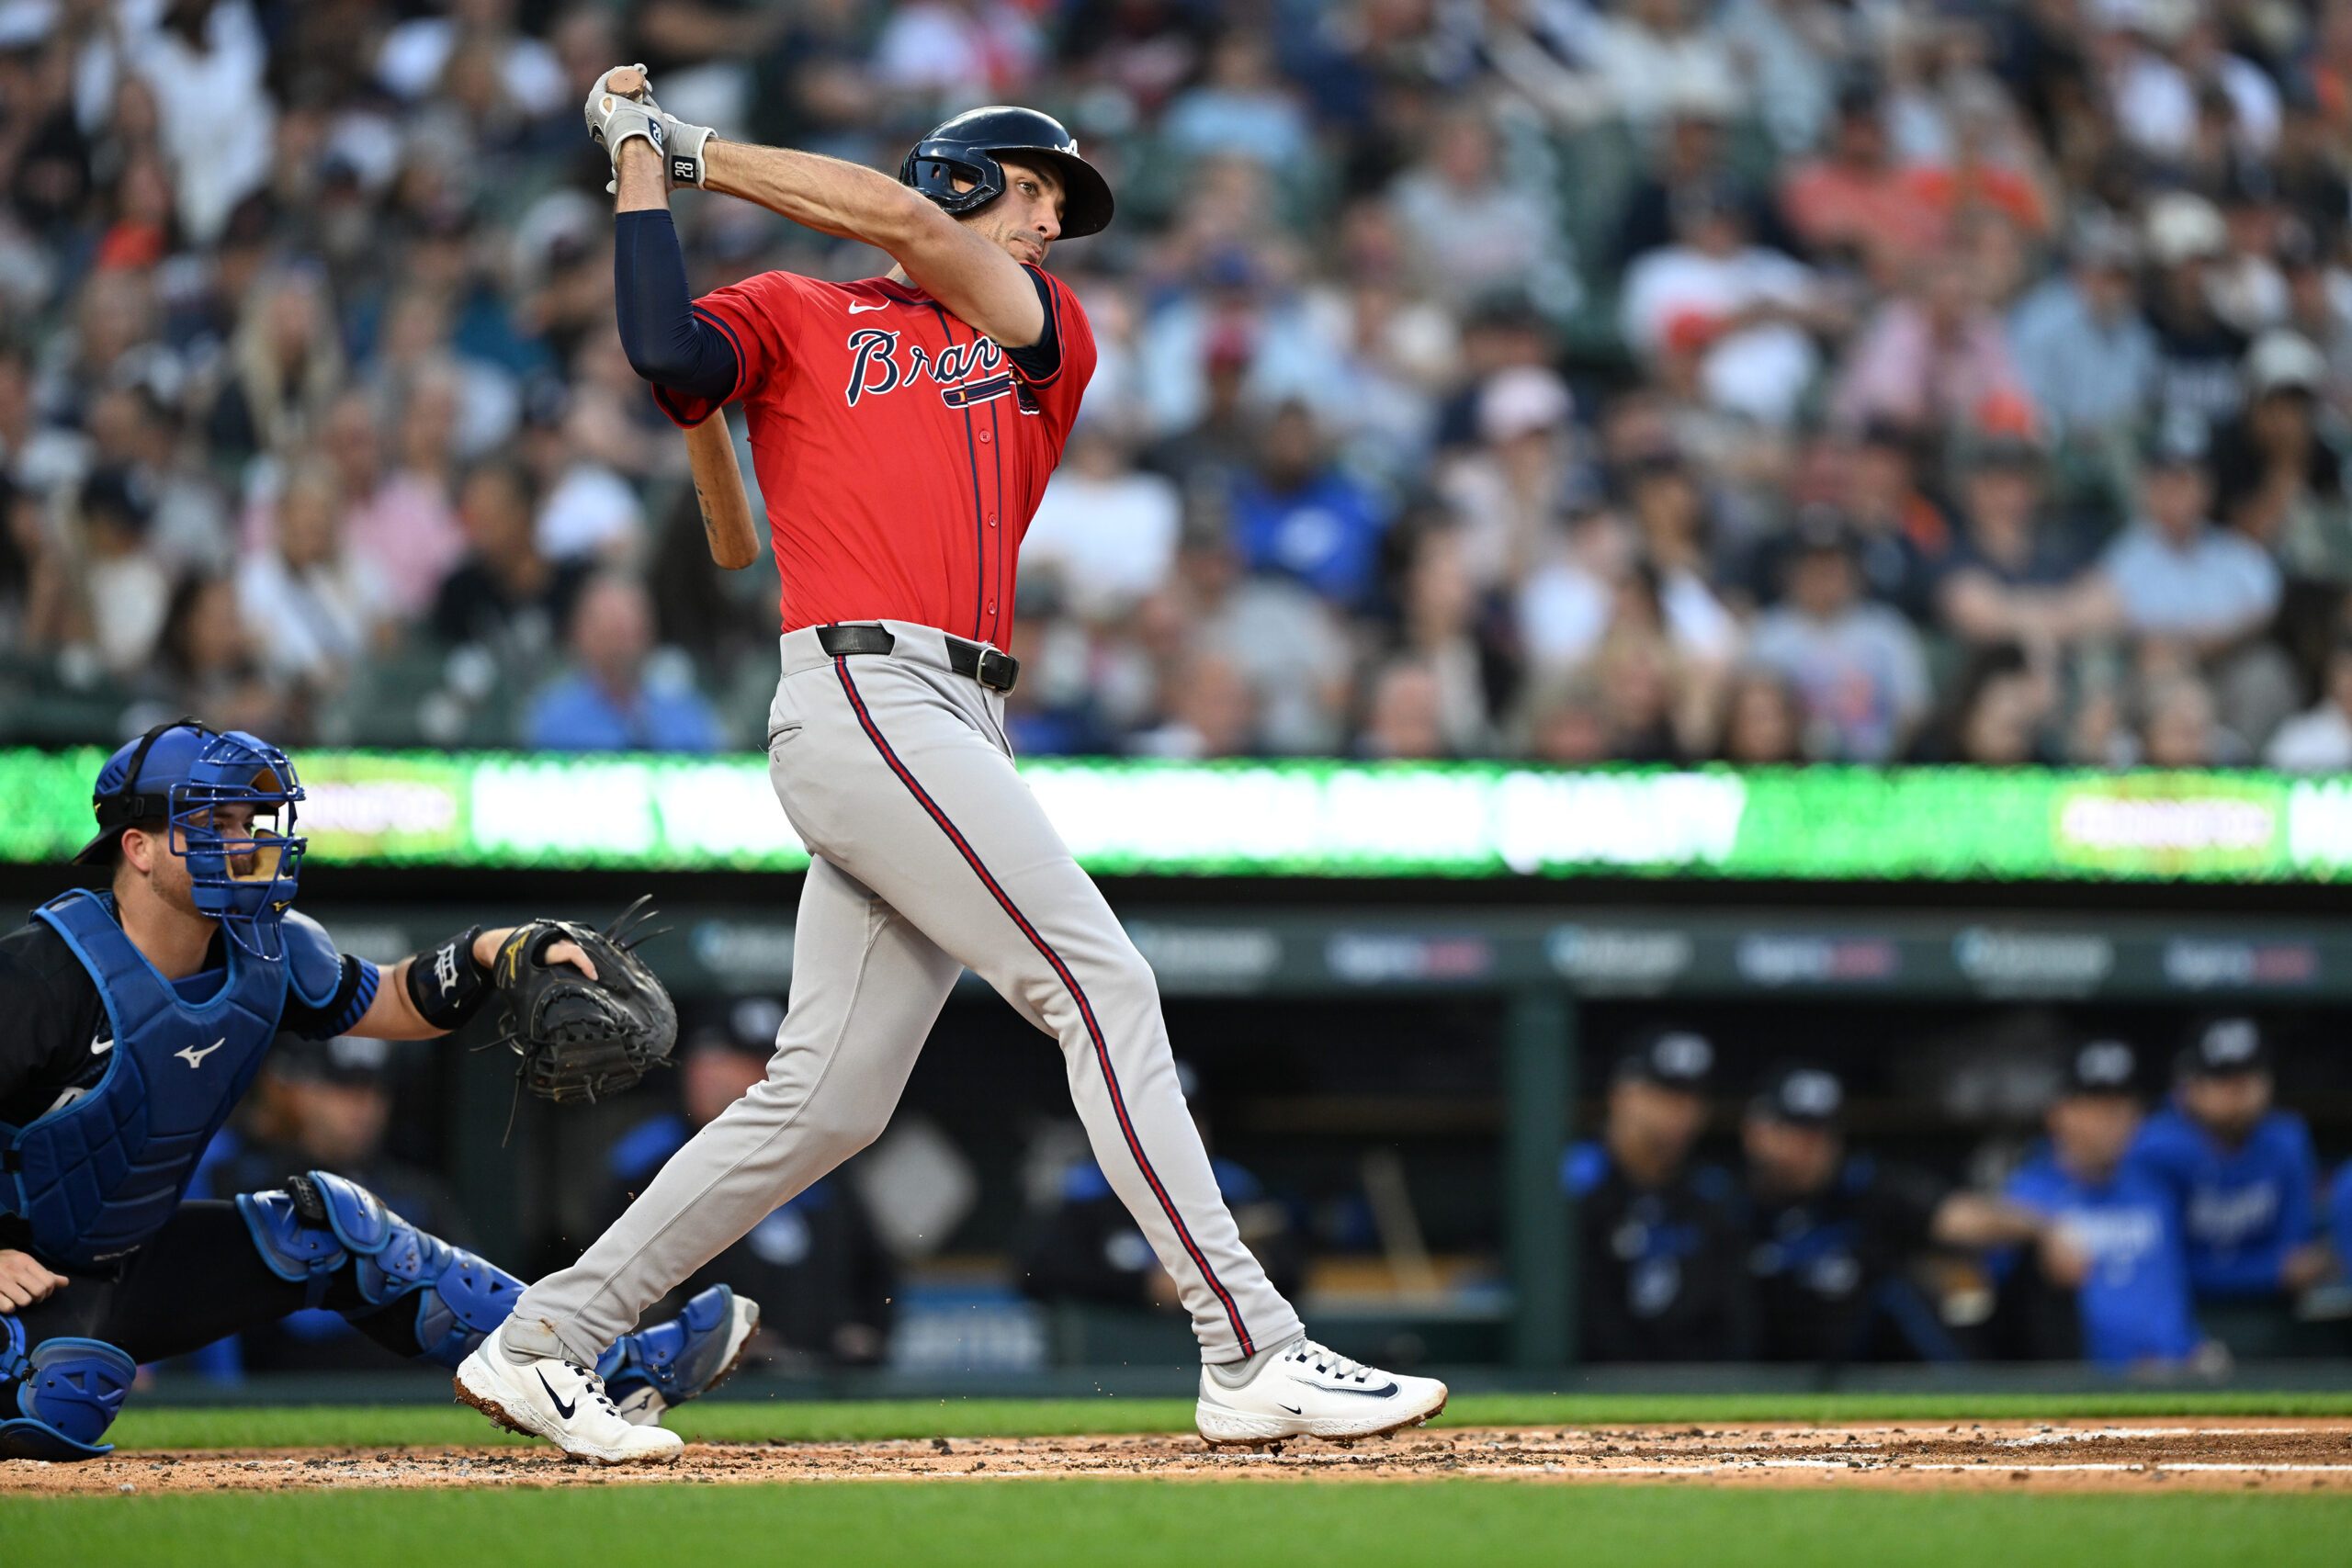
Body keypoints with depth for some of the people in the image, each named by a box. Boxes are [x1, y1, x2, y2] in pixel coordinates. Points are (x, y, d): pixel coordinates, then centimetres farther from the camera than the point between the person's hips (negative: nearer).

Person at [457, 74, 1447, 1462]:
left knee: (827, 1101, 3)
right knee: (1103, 988, -14)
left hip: (957, 732, 7)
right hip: (860, 694, -7)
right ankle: (1255, 1357, -16)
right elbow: (670, 351, -10)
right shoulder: (796, 318, 12)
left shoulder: (1049, 334, 25)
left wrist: (696, 147, 9)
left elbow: (905, 224, 7)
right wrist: (641, 159, -1)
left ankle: (542, 1346, 12)